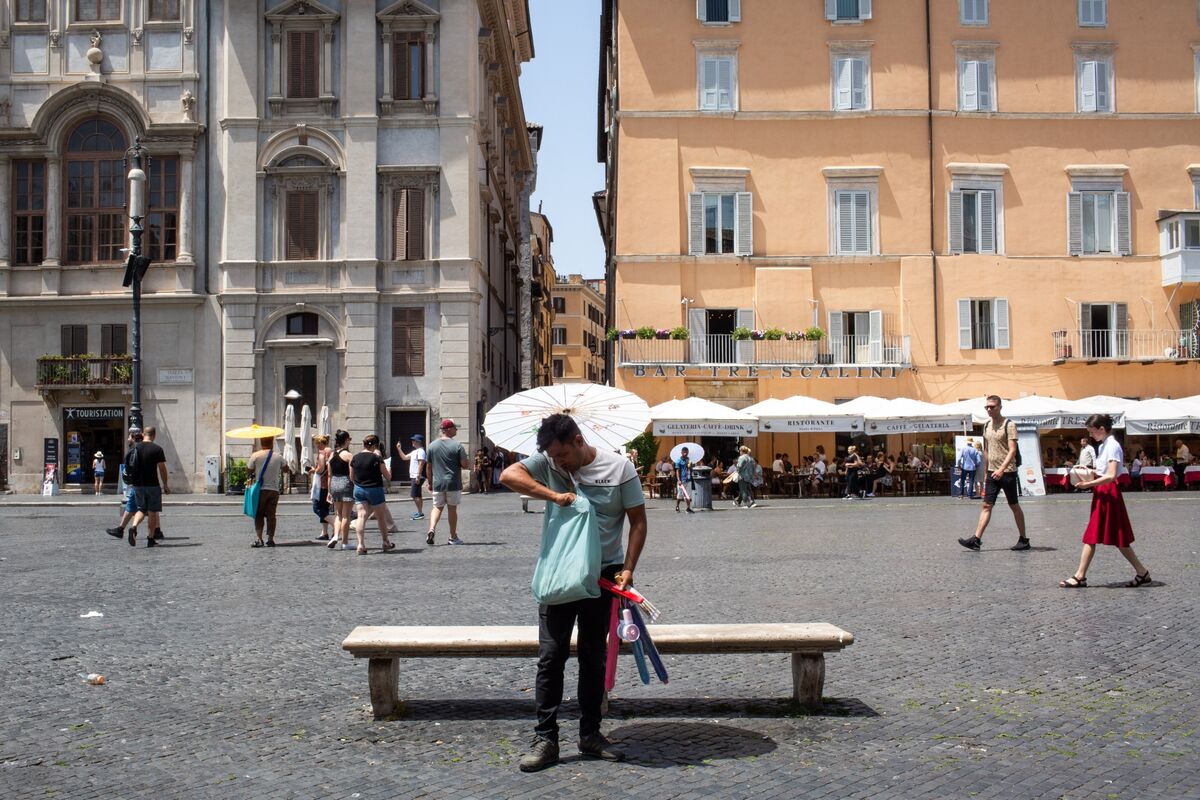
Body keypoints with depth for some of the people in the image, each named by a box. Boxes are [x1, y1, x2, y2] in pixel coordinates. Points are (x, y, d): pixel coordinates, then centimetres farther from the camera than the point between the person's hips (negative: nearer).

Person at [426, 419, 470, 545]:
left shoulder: (432, 446, 4)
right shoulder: (457, 446, -9)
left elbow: (428, 467, 8)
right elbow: (465, 465, -12)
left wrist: (430, 482, 17)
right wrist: (469, 466, 11)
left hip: (437, 483, 3)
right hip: (453, 483, -3)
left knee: (437, 507, 11)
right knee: (452, 509, 7)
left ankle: (432, 529, -13)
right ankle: (453, 537, 14)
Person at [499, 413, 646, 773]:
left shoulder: (619, 467, -6)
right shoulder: (548, 462, -3)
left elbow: (638, 521, -2)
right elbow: (508, 475, -17)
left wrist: (627, 569, -11)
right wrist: (554, 495, -25)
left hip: (602, 574, 0)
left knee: (594, 657, 10)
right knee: (551, 655, -1)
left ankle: (590, 734, 22)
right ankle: (545, 739, 6)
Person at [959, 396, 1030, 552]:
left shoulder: (1009, 425, -9)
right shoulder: (987, 426, 11)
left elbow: (1012, 450, -17)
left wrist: (1001, 469, -26)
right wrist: (986, 471, 18)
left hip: (1007, 472, -6)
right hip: (992, 472, 6)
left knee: (1014, 506, 4)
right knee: (986, 505, 1)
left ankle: (1023, 540, 15)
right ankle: (976, 539, -5)